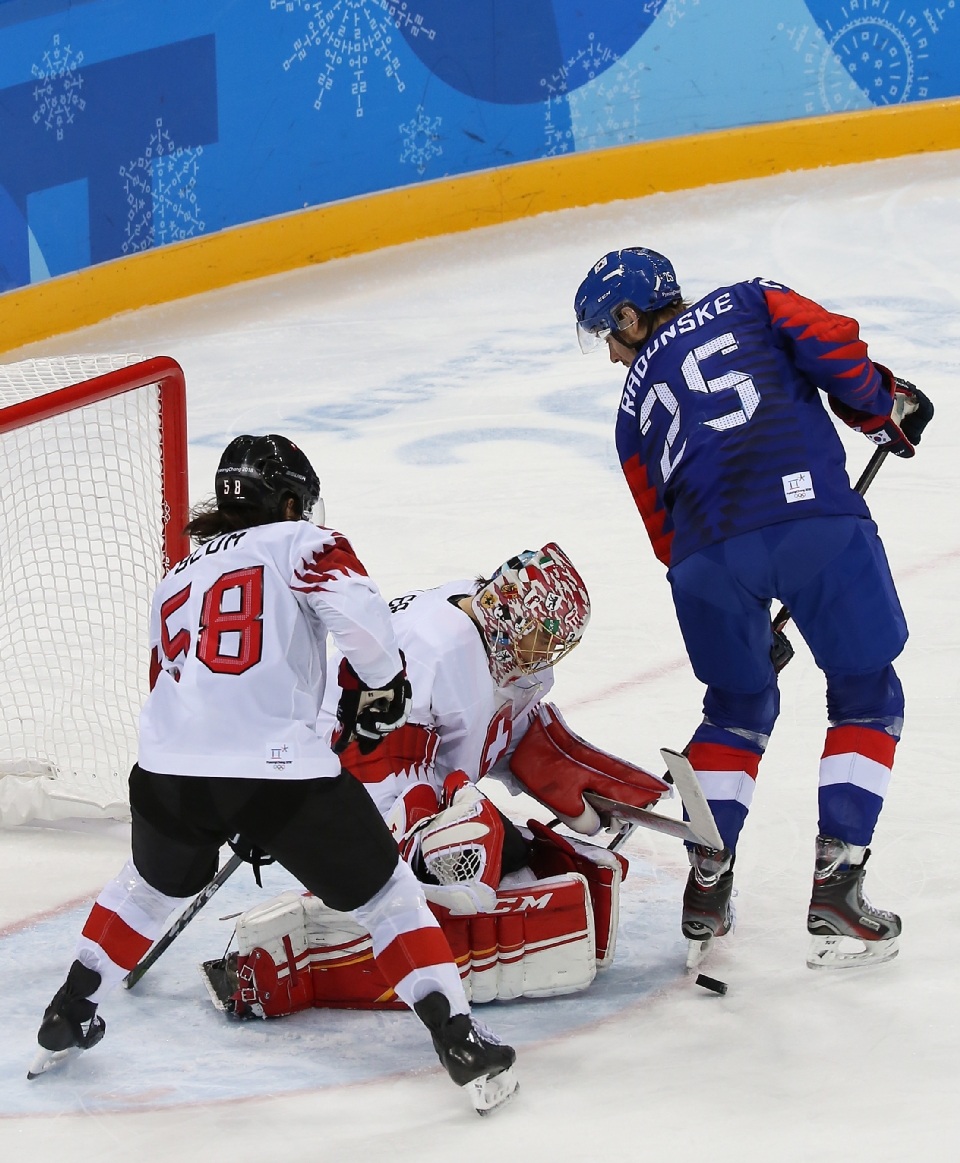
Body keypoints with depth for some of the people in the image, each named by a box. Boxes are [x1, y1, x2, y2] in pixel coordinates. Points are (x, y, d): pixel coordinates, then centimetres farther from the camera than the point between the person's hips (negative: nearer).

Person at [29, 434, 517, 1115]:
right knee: (385, 893, 9)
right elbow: (353, 602, -13)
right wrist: (382, 684, 5)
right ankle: (461, 1044, 2)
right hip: (277, 769, -6)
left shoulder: (178, 579, 29)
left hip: (167, 770, 6)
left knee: (154, 884, 35)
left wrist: (246, 822, 42)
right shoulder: (297, 542, 8)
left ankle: (68, 1017, 42)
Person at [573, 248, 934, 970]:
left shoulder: (636, 405, 28)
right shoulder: (750, 305, 24)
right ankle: (835, 892, 5)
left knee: (738, 708, 26)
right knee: (867, 700, 13)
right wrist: (885, 408, 19)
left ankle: (705, 892, 20)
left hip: (705, 557, 3)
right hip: (814, 518, -3)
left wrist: (749, 620, 35)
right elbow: (833, 345, 3)